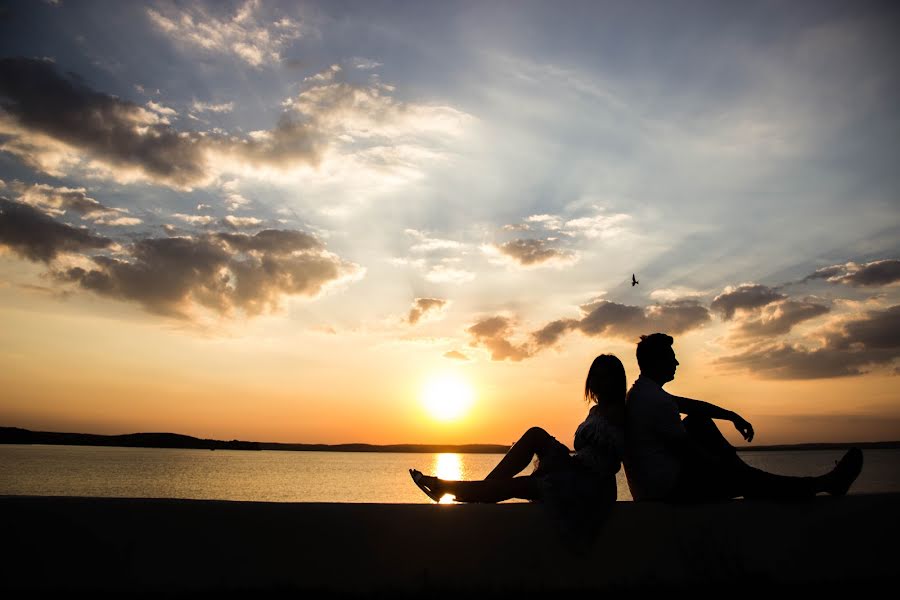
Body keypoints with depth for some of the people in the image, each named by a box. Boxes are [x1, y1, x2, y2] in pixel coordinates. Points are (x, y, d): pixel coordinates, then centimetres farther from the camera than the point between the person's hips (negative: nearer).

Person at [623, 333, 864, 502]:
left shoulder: (640, 393, 8)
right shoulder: (657, 400, -24)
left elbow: (692, 406, 17)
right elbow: (687, 450, -19)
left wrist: (732, 416, 13)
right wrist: (723, 465, -2)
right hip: (669, 489, -9)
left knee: (698, 419, 13)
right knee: (747, 479, 2)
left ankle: (736, 464, 23)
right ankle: (825, 484, 16)